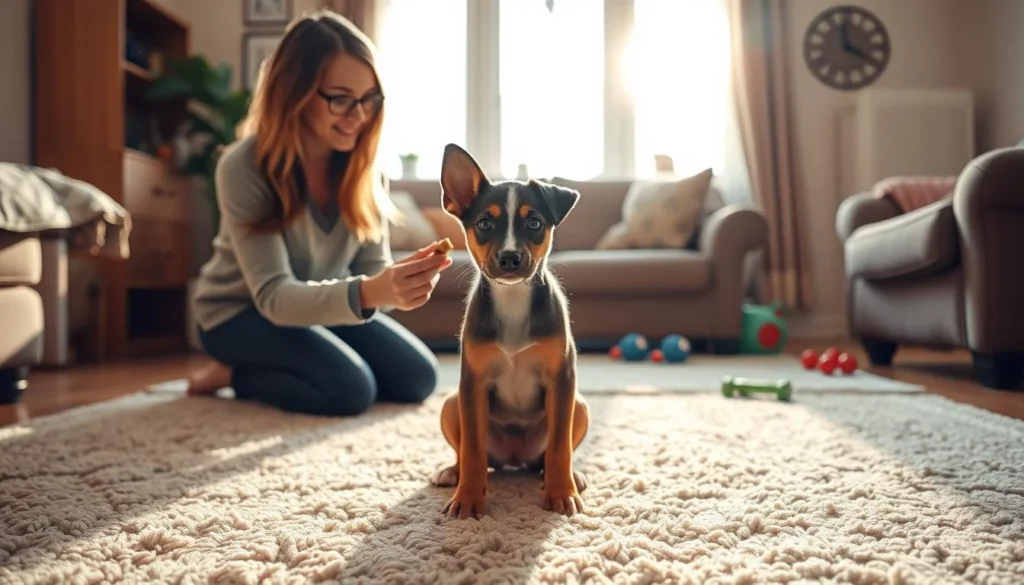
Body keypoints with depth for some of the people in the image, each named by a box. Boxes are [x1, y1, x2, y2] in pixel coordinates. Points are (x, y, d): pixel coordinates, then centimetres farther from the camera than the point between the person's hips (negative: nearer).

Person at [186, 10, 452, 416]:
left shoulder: (362, 164, -12)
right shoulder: (243, 168, -28)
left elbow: (371, 268, -11)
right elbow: (274, 296, -34)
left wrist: (399, 282, -37)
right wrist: (365, 293, -52)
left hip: (320, 305, 6)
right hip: (240, 311, -6)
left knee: (417, 377, -7)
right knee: (352, 388, -27)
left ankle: (267, 370, 10)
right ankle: (232, 374, -1)